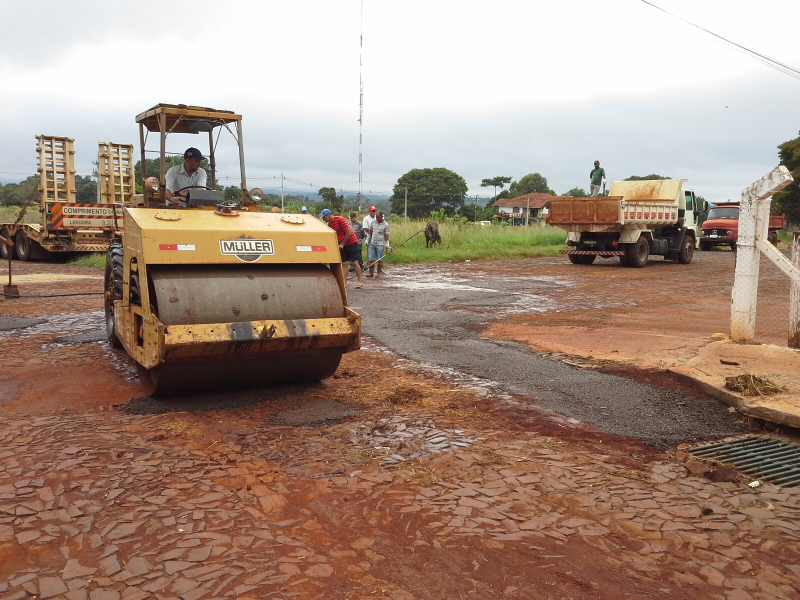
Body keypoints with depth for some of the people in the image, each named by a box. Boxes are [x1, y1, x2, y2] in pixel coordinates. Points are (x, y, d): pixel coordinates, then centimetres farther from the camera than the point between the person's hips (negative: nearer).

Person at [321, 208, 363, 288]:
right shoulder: (329, 225, 4)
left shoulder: (340, 219, -18)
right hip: (342, 245, 7)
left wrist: (342, 244, -15)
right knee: (344, 264, 3)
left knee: (355, 262, -4)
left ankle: (359, 282, 1)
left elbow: (348, 233, -19)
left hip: (352, 242, -7)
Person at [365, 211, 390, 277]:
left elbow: (386, 235, -6)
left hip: (380, 244, -4)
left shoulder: (385, 224, -6)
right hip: (372, 243, 4)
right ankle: (370, 272, 8)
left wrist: (387, 244, -8)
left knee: (379, 259, 3)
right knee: (371, 259, 3)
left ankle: (379, 272, 13)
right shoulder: (373, 222, 7)